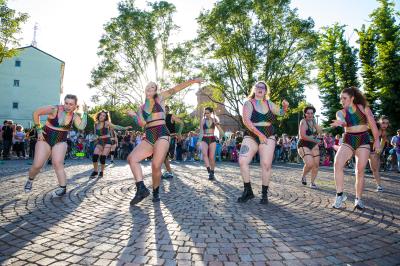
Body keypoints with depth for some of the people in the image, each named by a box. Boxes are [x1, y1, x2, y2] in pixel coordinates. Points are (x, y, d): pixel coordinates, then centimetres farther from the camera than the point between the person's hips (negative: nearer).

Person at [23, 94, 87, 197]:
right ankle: (30, 180, 29)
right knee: (37, 165, -2)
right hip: (45, 139, -1)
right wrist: (39, 129, -5)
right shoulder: (54, 109, -15)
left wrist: (85, 113, -23)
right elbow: (36, 113, -3)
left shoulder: (75, 116, -5)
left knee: (57, 164, -18)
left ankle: (63, 188, -13)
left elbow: (81, 127, -21)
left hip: (60, 142, 1)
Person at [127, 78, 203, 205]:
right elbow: (142, 123, 8)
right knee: (132, 158, -14)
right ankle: (141, 189, -13)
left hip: (161, 134, -5)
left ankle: (156, 192, 7)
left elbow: (175, 89, 1)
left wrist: (193, 80, -5)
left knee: (156, 166, -16)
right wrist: (134, 115, -5)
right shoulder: (142, 108, 21)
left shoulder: (159, 98, 11)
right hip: (149, 137, 5)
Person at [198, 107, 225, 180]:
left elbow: (222, 132, 0)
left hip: (212, 139, 0)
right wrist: (199, 140, -2)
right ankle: (209, 171, -31)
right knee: (204, 154, -27)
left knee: (212, 157, -3)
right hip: (204, 139, 0)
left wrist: (217, 124, -14)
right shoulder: (202, 120, 5)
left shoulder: (214, 120, 4)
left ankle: (212, 173, 15)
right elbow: (201, 132, 7)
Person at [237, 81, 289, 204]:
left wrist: (285, 107, 3)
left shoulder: (269, 104, 12)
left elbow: (281, 112, 26)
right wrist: (259, 134, -21)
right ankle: (248, 191, 0)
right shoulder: (249, 103, -1)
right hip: (251, 136, -2)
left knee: (266, 164, -6)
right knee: (242, 161, -15)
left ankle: (264, 194, 8)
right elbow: (246, 121, -15)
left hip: (268, 137, 2)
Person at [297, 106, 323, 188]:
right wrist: (314, 140, -13)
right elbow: (302, 136, -20)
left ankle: (312, 182, 16)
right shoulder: (303, 122, -11)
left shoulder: (313, 122, 9)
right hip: (304, 145, -7)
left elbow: (320, 131, -1)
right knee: (310, 164, -22)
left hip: (314, 145, 7)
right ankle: (303, 176, 8)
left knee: (316, 165, 0)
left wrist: (314, 122, -10)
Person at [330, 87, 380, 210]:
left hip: (363, 140, 0)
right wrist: (340, 123, -45)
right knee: (337, 163, -23)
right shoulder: (341, 112, 1)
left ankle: (358, 199, 15)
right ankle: (340, 195, -15)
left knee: (360, 171, -1)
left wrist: (377, 140, 0)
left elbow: (373, 125, 2)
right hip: (348, 141, 1)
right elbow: (342, 121, -21)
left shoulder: (363, 108, 0)